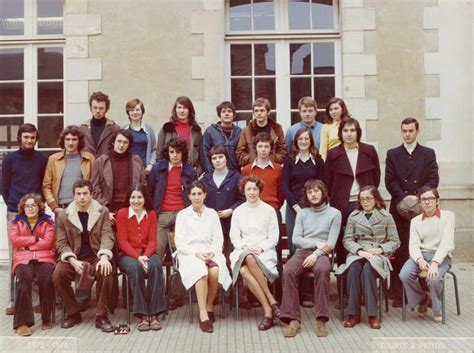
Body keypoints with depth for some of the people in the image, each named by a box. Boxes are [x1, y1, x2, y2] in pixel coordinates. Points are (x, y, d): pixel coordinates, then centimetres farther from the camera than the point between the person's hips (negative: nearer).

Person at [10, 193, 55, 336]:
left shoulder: (47, 222, 13)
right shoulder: (17, 222, 18)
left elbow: (47, 242, -2)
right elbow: (14, 240, 1)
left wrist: (26, 244, -3)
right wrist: (35, 239, -3)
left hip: (44, 258, 0)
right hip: (23, 259, 1)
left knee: (46, 277, -32)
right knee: (24, 277, -33)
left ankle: (46, 318, -15)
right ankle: (22, 322, -31)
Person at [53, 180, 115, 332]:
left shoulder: (102, 211, 3)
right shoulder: (64, 215, 5)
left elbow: (107, 235, -7)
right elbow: (61, 242, 1)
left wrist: (104, 257, -27)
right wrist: (73, 261, -18)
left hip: (96, 256, -1)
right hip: (73, 257, 1)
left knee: (106, 271, -33)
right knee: (58, 274, -28)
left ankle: (101, 315, -16)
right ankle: (73, 313, -5)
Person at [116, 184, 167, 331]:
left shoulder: (151, 214, 8)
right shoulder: (122, 213, 1)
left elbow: (152, 240, 3)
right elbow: (122, 241, -4)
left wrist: (145, 256, -17)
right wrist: (137, 257, -18)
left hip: (147, 253, 2)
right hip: (128, 254, -2)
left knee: (156, 266, -32)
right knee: (135, 268, -36)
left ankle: (154, 314, -30)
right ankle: (142, 314, -31)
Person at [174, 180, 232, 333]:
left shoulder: (212, 214, 17)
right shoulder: (182, 215, 10)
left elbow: (218, 239, 11)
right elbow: (180, 242, 2)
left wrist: (211, 252, -10)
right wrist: (196, 253, -14)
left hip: (210, 253, 2)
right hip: (189, 253, -2)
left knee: (215, 271, -32)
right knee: (201, 271, -35)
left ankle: (209, 307, -11)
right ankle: (203, 314, -34)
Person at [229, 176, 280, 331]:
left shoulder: (269, 210, 8)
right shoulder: (238, 211, 15)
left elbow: (273, 238, 6)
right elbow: (234, 237, 10)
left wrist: (261, 248, -12)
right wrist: (245, 247, -10)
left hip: (264, 251, -2)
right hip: (243, 251, 2)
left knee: (250, 260, -37)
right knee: (244, 270, -34)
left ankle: (268, 312, -28)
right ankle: (271, 301, -27)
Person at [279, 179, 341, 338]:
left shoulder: (334, 214, 10)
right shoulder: (302, 213, 19)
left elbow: (331, 243, 0)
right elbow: (296, 239, 7)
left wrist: (316, 253, -17)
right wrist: (316, 243, -7)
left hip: (321, 253, -2)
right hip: (302, 251, 2)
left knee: (322, 269, -38)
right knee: (288, 271, -31)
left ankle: (321, 320, -32)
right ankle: (293, 320, -31)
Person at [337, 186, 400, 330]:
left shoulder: (386, 217, 12)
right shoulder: (353, 216, 15)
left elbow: (395, 241, 9)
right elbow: (347, 239, 7)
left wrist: (380, 249, -9)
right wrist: (359, 250, -12)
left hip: (378, 255, -1)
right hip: (357, 253, 1)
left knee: (368, 269, -36)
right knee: (354, 268, -34)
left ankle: (372, 314, -31)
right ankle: (354, 313, -30)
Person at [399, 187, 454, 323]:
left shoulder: (448, 216, 4)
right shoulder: (415, 220, 15)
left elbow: (446, 243, -9)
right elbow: (414, 245, 2)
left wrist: (434, 263, -23)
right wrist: (420, 260, -21)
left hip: (441, 256, -3)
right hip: (420, 255, 3)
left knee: (433, 278, -34)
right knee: (404, 275, -27)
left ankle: (437, 309, 0)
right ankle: (423, 299, 6)